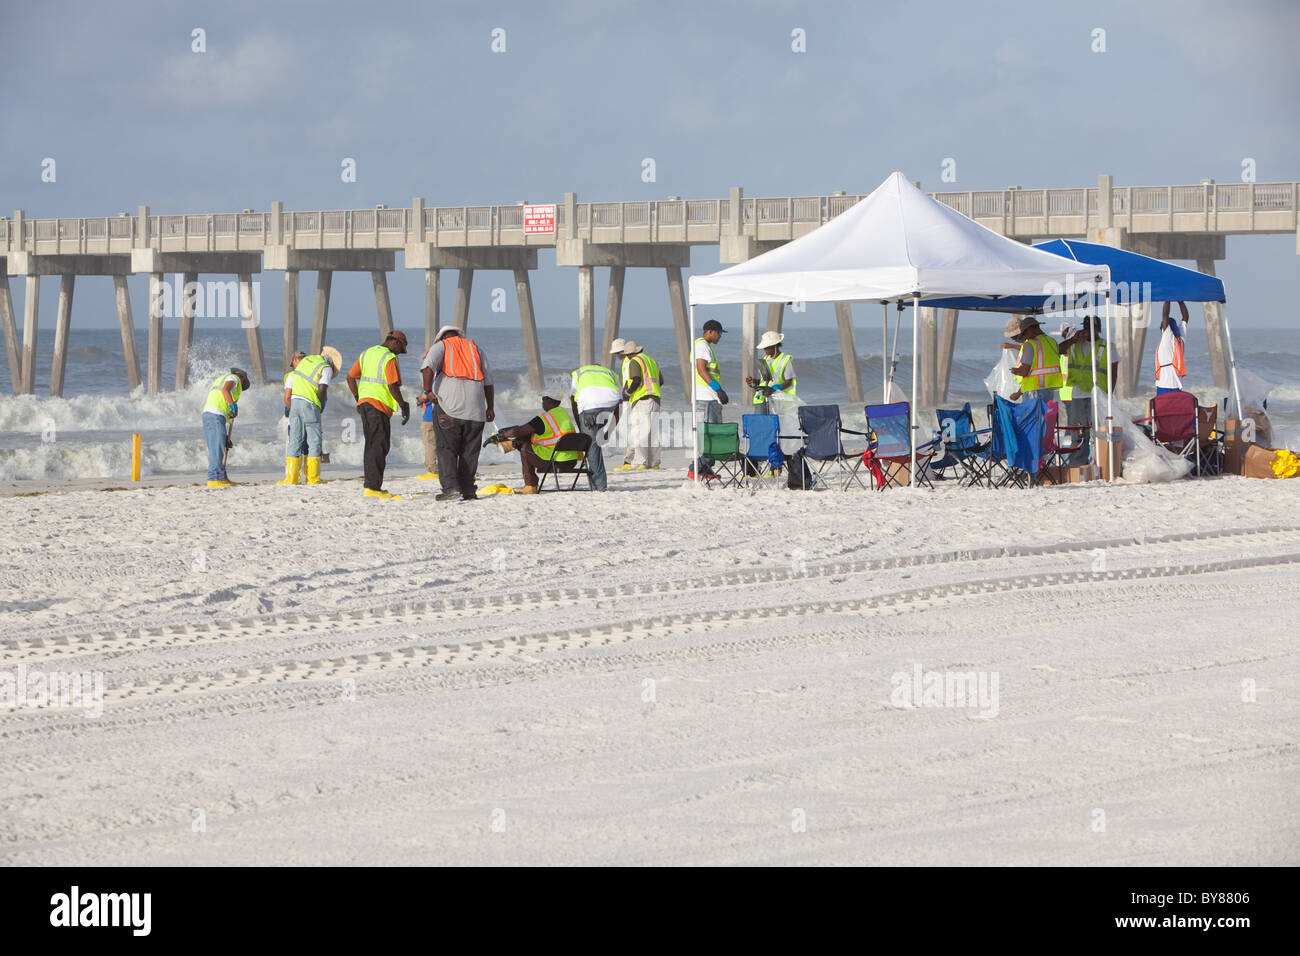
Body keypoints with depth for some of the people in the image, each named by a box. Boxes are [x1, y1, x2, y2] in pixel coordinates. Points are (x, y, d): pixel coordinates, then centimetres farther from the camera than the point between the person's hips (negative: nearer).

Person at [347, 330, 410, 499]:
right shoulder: (390, 358, -10)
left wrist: (358, 398, 23)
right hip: (379, 405, -8)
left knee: (371, 445, 15)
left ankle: (371, 486, 15)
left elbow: (350, 377, 17)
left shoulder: (367, 353, 15)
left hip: (364, 402, 8)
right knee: (379, 447, -7)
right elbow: (392, 385, -19)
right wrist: (403, 406, -10)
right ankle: (373, 488, -12)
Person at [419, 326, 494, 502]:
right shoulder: (475, 348, 21)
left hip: (449, 407, -3)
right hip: (475, 409, 3)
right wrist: (490, 407, 22)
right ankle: (468, 491, 6)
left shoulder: (441, 346, 11)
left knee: (446, 449, -3)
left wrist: (427, 391, -12)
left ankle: (451, 488, -15)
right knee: (469, 451, 9)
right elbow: (488, 380, 19)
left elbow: (427, 366, -11)